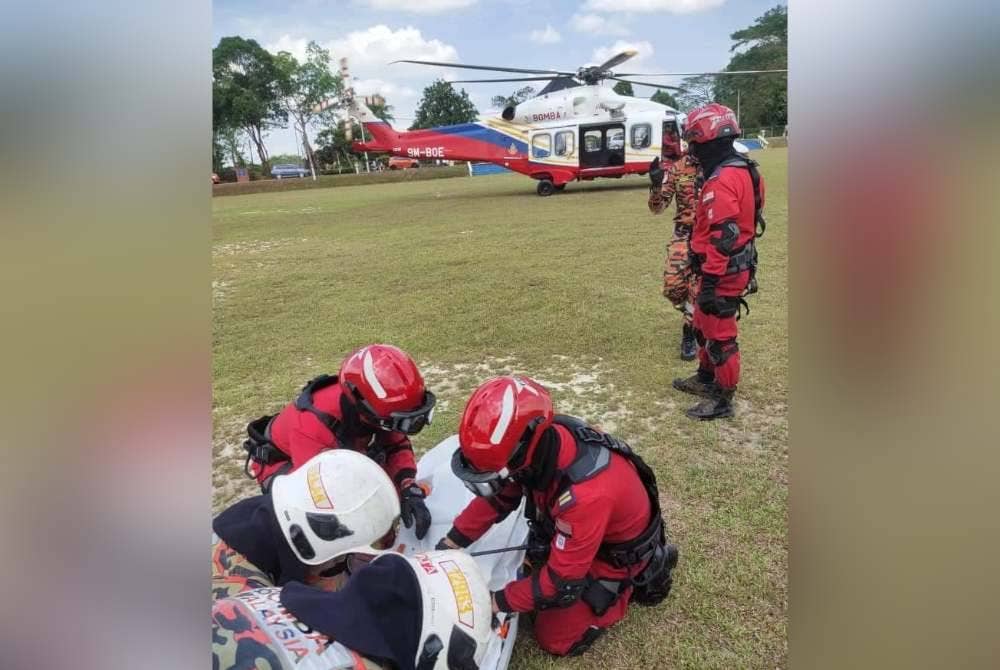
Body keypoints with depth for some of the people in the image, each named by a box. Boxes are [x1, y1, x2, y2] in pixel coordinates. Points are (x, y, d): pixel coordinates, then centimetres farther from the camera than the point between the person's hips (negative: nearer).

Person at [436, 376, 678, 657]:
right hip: (575, 536, 7)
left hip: (615, 555, -6)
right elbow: (496, 498, -6)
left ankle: (630, 583, 12)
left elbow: (560, 578, -30)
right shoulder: (540, 441, -23)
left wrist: (494, 602, -22)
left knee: (553, 637, 1)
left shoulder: (586, 492, -44)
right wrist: (448, 545, -8)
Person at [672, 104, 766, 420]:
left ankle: (722, 400, 15)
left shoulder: (722, 181, -22)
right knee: (704, 326, 23)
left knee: (719, 336, 1)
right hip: (736, 265, 10)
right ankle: (706, 378, 40)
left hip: (723, 273, -10)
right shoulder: (741, 170, 11)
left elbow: (722, 237, -27)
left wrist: (710, 282, -26)